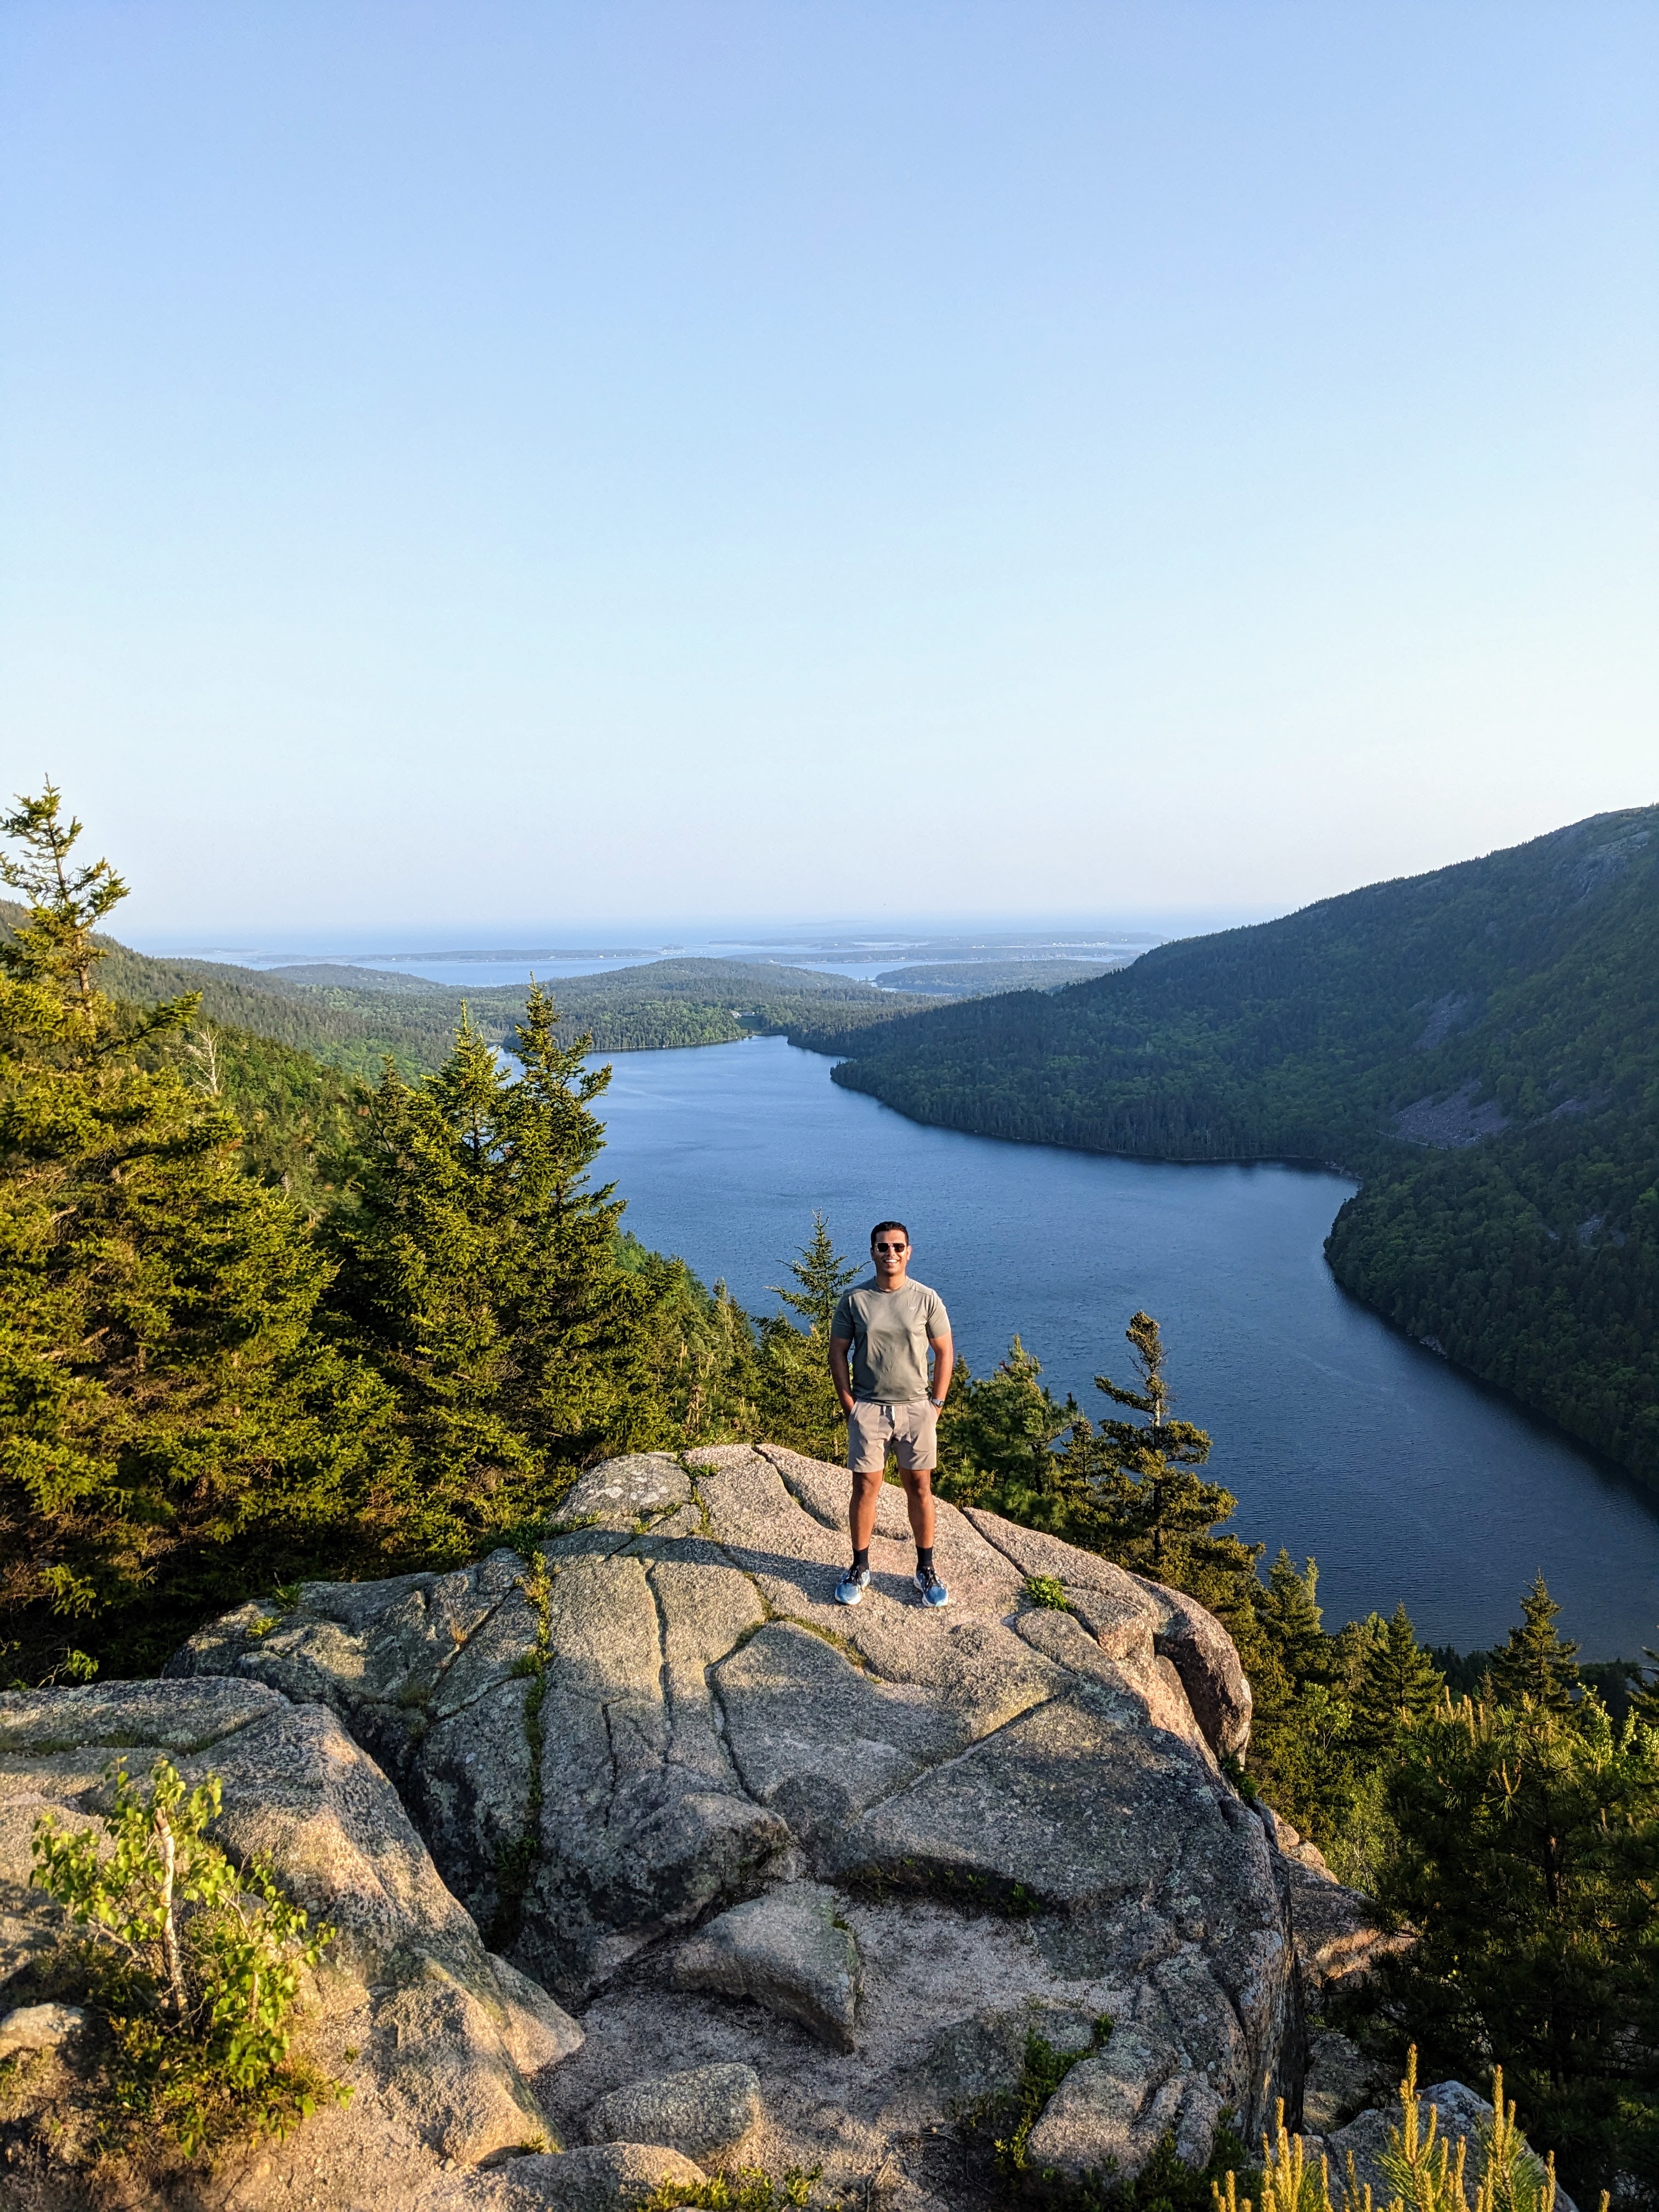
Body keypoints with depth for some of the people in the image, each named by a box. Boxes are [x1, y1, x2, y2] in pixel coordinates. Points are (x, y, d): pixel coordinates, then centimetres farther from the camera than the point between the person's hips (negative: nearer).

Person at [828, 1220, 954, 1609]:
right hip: (868, 1409, 0)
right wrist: (849, 1405, -4)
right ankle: (860, 1568, 18)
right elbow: (838, 1353, 2)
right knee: (865, 1488, 4)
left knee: (919, 1488, 7)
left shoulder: (926, 1299, -4)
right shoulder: (854, 1299, -4)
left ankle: (925, 1571, 20)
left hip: (916, 1408, 0)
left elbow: (944, 1353, 3)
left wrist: (935, 1404, -2)